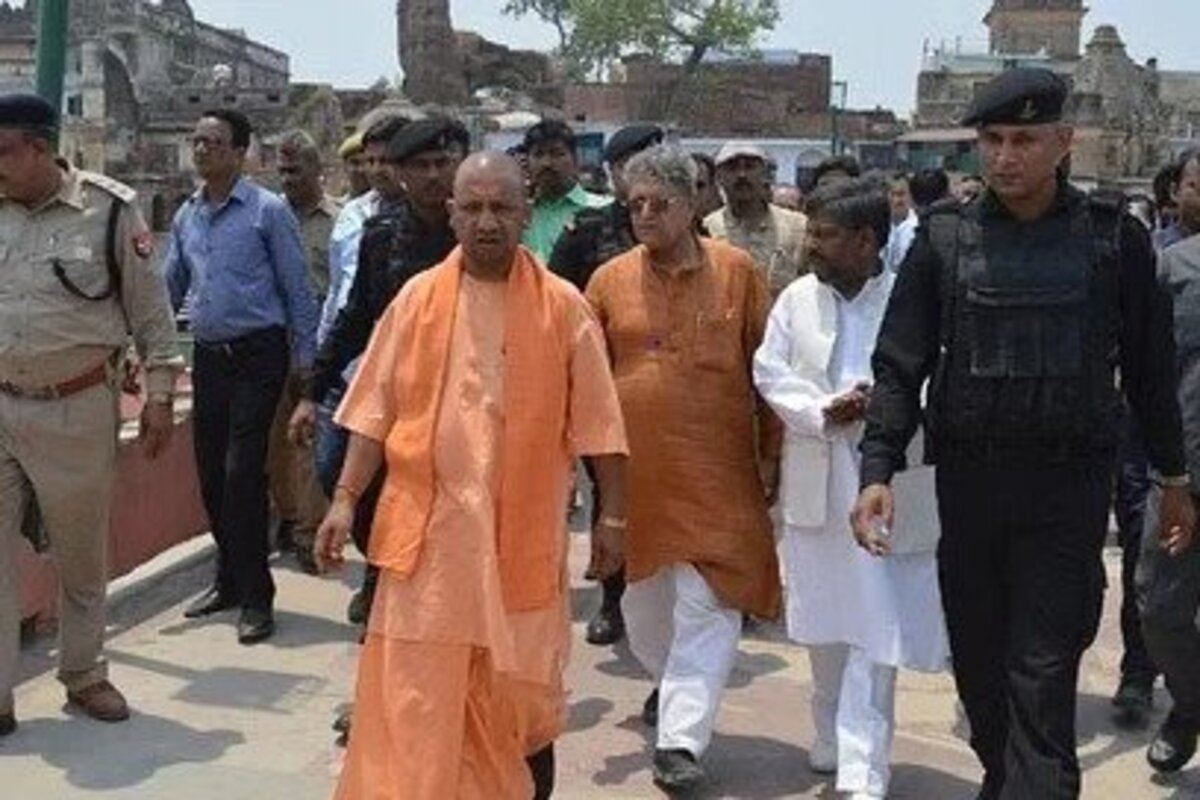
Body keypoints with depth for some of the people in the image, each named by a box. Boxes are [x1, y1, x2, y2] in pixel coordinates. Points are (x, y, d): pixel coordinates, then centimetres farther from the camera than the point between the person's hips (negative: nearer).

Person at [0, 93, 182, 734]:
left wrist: (159, 393, -3)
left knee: (82, 552, 12)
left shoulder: (110, 210, -7)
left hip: (78, 409, -2)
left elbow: (151, 308, -1)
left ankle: (83, 674, 31)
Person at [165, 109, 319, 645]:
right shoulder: (185, 216, 11)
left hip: (257, 355, -6)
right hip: (208, 356, 6)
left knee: (242, 474, -10)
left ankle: (255, 596, 0)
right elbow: (169, 289, 17)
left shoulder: (268, 211, -6)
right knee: (211, 475, 10)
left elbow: (298, 290, -4)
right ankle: (230, 580, 26)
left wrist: (304, 359, -6)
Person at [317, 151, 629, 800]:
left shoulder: (562, 307, -3)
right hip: (428, 528, 0)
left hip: (522, 533, 0)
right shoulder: (417, 298, 0)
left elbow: (594, 423, 1)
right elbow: (377, 410, 3)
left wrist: (612, 515, 1)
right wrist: (346, 498, -3)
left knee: (518, 688, 13)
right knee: (415, 693, 2)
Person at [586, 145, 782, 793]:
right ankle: (671, 683, 44)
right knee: (643, 598, 17)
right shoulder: (610, 280, 2)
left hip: (717, 471, -2)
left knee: (705, 605, -5)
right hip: (634, 468, 2)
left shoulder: (737, 271, -1)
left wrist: (771, 452, 2)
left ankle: (680, 739, 3)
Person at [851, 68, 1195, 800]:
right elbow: (900, 365, -1)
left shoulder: (1115, 238, -1)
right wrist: (878, 472, -11)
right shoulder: (945, 238, 1)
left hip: (1069, 485, -2)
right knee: (978, 659, 13)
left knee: (1042, 677, -6)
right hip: (966, 479, 2)